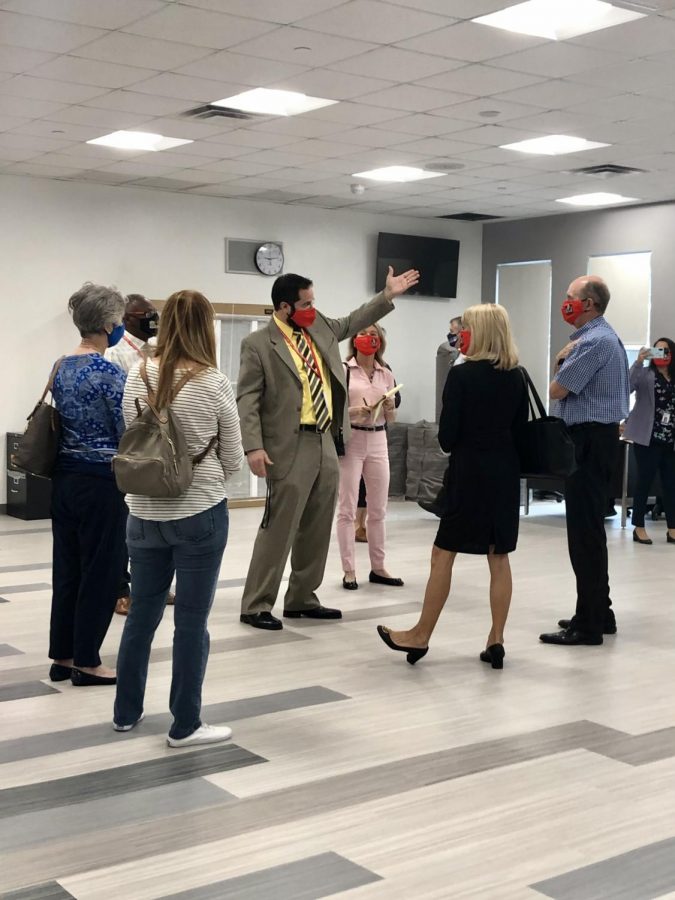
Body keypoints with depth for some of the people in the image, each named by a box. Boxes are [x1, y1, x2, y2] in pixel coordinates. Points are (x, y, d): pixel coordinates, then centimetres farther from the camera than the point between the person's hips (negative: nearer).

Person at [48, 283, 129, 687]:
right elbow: (127, 434, -14)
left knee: (68, 567, 14)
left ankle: (63, 656, 21)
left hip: (65, 477, 8)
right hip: (100, 482, -8)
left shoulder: (62, 367, 8)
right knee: (101, 571, 2)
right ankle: (86, 662, 10)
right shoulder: (110, 372, -17)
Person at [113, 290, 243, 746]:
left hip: (144, 512, 4)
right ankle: (186, 724, 12)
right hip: (200, 513, -4)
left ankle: (126, 711, 28)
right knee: (191, 619, 4)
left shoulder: (137, 377, -1)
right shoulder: (214, 383, -11)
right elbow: (233, 461, -3)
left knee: (142, 612, 16)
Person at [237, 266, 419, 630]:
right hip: (290, 448, -8)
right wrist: (254, 447, -20)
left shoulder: (319, 326, 12)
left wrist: (387, 296, 24)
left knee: (317, 528, 12)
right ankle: (256, 606, 2)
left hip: (325, 444, 8)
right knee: (279, 527, -7)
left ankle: (301, 599, 24)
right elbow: (248, 399, -11)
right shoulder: (258, 344, -8)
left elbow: (352, 323, 30)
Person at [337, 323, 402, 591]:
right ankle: (348, 571, 3)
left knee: (378, 510, 9)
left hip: (378, 441, 5)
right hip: (350, 440, -5)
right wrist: (356, 410, -21)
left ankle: (378, 568, 19)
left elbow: (391, 418, 15)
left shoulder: (386, 374, 11)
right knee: (347, 509, -2)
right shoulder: (343, 370, -3)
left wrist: (389, 407, -7)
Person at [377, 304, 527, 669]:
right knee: (499, 557, 7)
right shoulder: (516, 377, 6)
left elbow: (447, 435, -10)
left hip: (469, 471, -5)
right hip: (506, 472, 5)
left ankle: (421, 635, 11)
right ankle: (496, 640, 10)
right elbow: (521, 431, 9)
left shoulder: (461, 375, -10)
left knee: (443, 553, 3)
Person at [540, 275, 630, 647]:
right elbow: (571, 387, 19)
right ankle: (598, 612, 25)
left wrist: (563, 359, 1)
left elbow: (556, 390, -16)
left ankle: (588, 624, -3)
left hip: (589, 439, -11)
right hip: (593, 437, 11)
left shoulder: (594, 341, -17)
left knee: (584, 531, -7)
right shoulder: (599, 336, 16)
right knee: (589, 528, 16)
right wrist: (565, 359, 3)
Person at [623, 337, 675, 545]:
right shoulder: (645, 374, -1)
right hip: (648, 439, -4)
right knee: (644, 482, 0)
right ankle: (639, 528, 7)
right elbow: (626, 386, -20)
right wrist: (638, 362, -26)